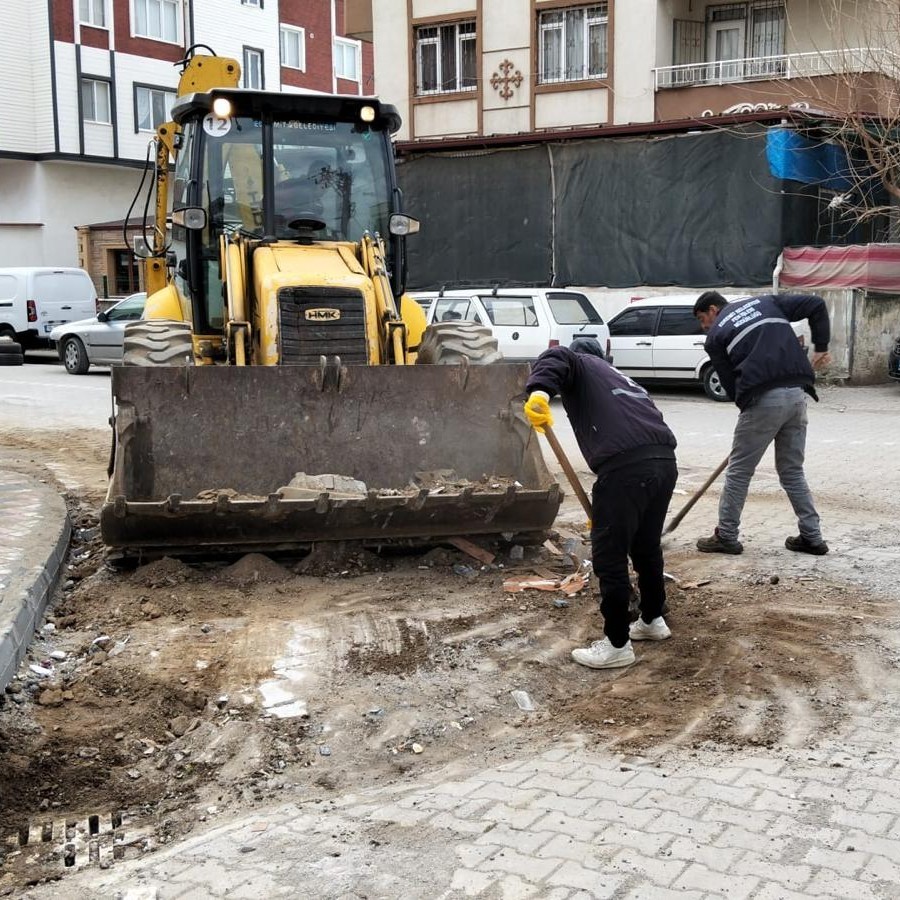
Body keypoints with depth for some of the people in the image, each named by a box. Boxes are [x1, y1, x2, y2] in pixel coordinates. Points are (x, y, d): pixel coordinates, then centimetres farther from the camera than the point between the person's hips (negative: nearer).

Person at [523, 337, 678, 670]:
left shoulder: (580, 364, 18)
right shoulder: (622, 379, 37)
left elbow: (555, 359, -9)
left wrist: (539, 391, -30)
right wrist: (604, 512, 44)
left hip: (626, 467, -8)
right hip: (664, 461, 8)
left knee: (609, 556, 5)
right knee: (646, 547, 27)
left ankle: (617, 645, 14)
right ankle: (653, 620, 43)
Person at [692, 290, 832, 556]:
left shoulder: (715, 336, 9)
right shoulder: (766, 302, 20)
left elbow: (730, 384, 7)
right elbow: (816, 305, 13)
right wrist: (821, 347, 17)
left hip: (763, 400, -5)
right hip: (798, 394, 5)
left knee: (738, 471, 8)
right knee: (793, 471, 18)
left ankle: (726, 537, 14)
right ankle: (812, 537, 19)